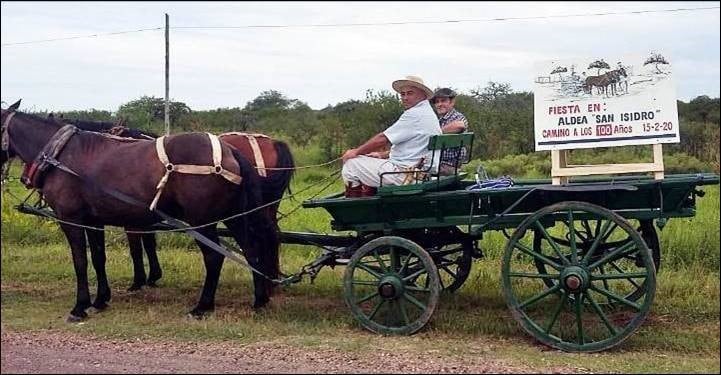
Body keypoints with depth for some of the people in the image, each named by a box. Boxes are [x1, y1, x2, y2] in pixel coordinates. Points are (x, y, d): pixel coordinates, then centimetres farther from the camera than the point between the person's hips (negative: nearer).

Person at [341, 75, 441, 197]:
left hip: (404, 175, -11)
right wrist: (383, 155, 18)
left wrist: (356, 152, -3)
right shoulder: (428, 113, 17)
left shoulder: (415, 114, -16)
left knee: (351, 163, -4)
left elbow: (382, 139, -15)